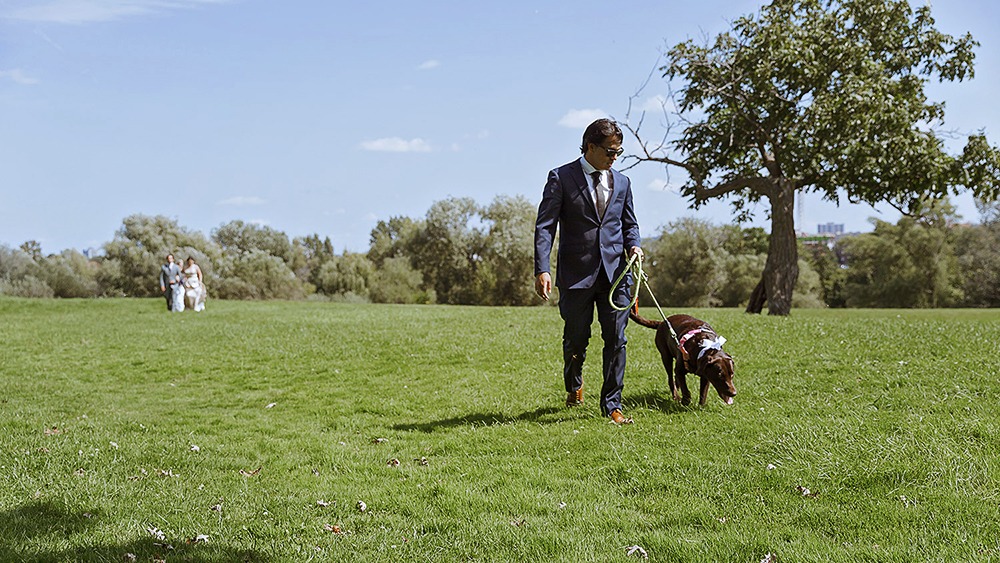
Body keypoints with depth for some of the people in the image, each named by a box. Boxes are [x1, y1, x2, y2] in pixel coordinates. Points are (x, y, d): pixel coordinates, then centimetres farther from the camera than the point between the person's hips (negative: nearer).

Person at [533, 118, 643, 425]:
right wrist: (542, 269, -18)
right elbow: (544, 226, -6)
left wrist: (634, 246, -1)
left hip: (615, 272, 3)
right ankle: (574, 385, 40)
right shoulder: (561, 178, -1)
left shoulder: (621, 182, 13)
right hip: (576, 273, -3)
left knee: (616, 340, 0)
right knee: (576, 339, 10)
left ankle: (612, 405, 11)